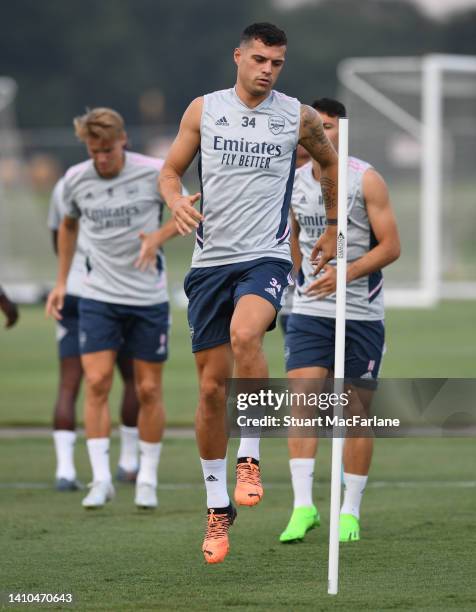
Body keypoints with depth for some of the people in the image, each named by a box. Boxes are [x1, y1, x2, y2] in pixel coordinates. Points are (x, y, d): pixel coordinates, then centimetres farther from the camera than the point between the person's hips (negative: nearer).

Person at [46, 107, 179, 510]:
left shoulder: (155, 173, -10)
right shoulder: (76, 179, -2)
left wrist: (158, 235, -16)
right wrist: (61, 282, 15)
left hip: (148, 298, -1)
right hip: (98, 297, 1)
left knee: (149, 389, 3)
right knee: (96, 382, -11)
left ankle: (148, 478, 15)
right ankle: (101, 479, -8)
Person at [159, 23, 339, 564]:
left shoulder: (298, 117, 3)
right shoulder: (204, 109, 4)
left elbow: (329, 161, 21)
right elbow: (170, 169, 11)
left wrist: (333, 229, 22)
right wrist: (176, 201, -11)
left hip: (266, 257, -2)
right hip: (210, 260, 2)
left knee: (245, 334, -34)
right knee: (211, 387, 3)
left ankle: (250, 457, -19)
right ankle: (217, 508, 16)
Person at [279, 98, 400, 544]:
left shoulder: (366, 180, -7)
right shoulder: (295, 182, 6)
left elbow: (390, 246, -10)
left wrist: (344, 274, -21)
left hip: (361, 314, -3)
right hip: (309, 311, 3)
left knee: (357, 409, 2)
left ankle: (350, 511, 11)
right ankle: (303, 505, -16)